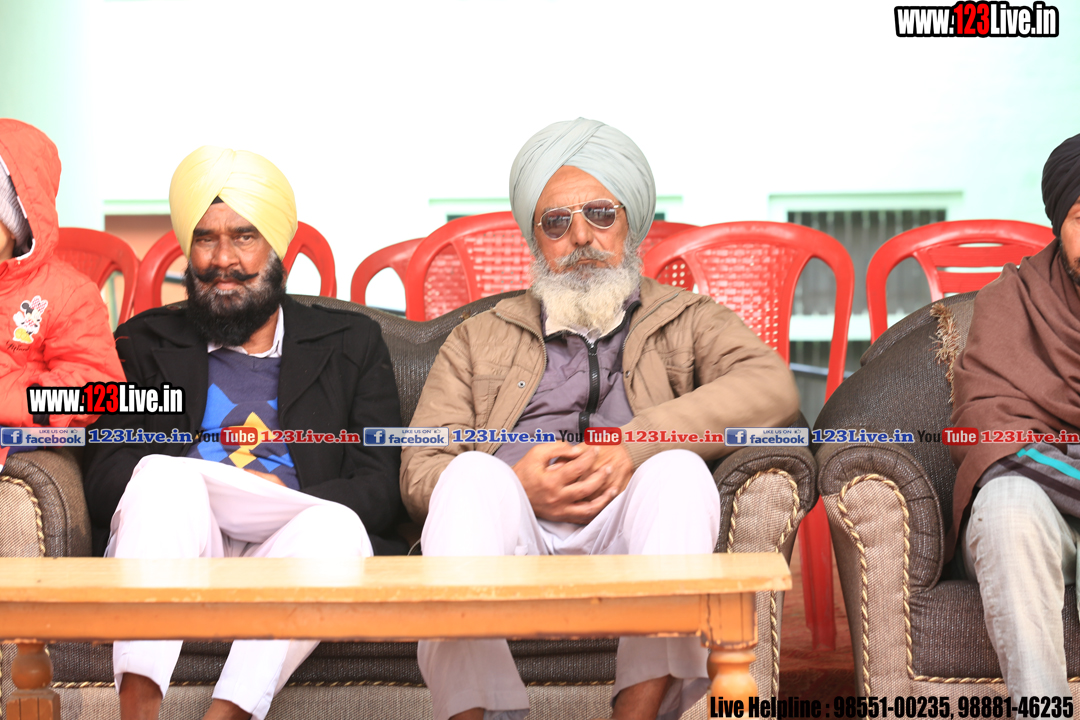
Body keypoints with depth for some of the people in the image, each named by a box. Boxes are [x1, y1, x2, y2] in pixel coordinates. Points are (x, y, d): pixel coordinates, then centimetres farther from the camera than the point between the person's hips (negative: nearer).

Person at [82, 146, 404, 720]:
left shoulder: (351, 342, 20)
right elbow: (105, 482, 6)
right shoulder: (145, 344, 20)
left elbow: (381, 488, 8)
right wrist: (261, 493, -10)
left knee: (339, 525, -32)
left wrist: (288, 500, -12)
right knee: (163, 475, -30)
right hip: (178, 554, 0)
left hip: (287, 555, 0)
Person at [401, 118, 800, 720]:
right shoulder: (479, 340, 28)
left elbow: (773, 388, 0)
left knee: (677, 468, -31)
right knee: (473, 475, -30)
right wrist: (515, 486, -7)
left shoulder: (687, 320, 24)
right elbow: (419, 469, 15)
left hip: (629, 542, 0)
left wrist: (633, 444, -11)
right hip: (514, 541, 1)